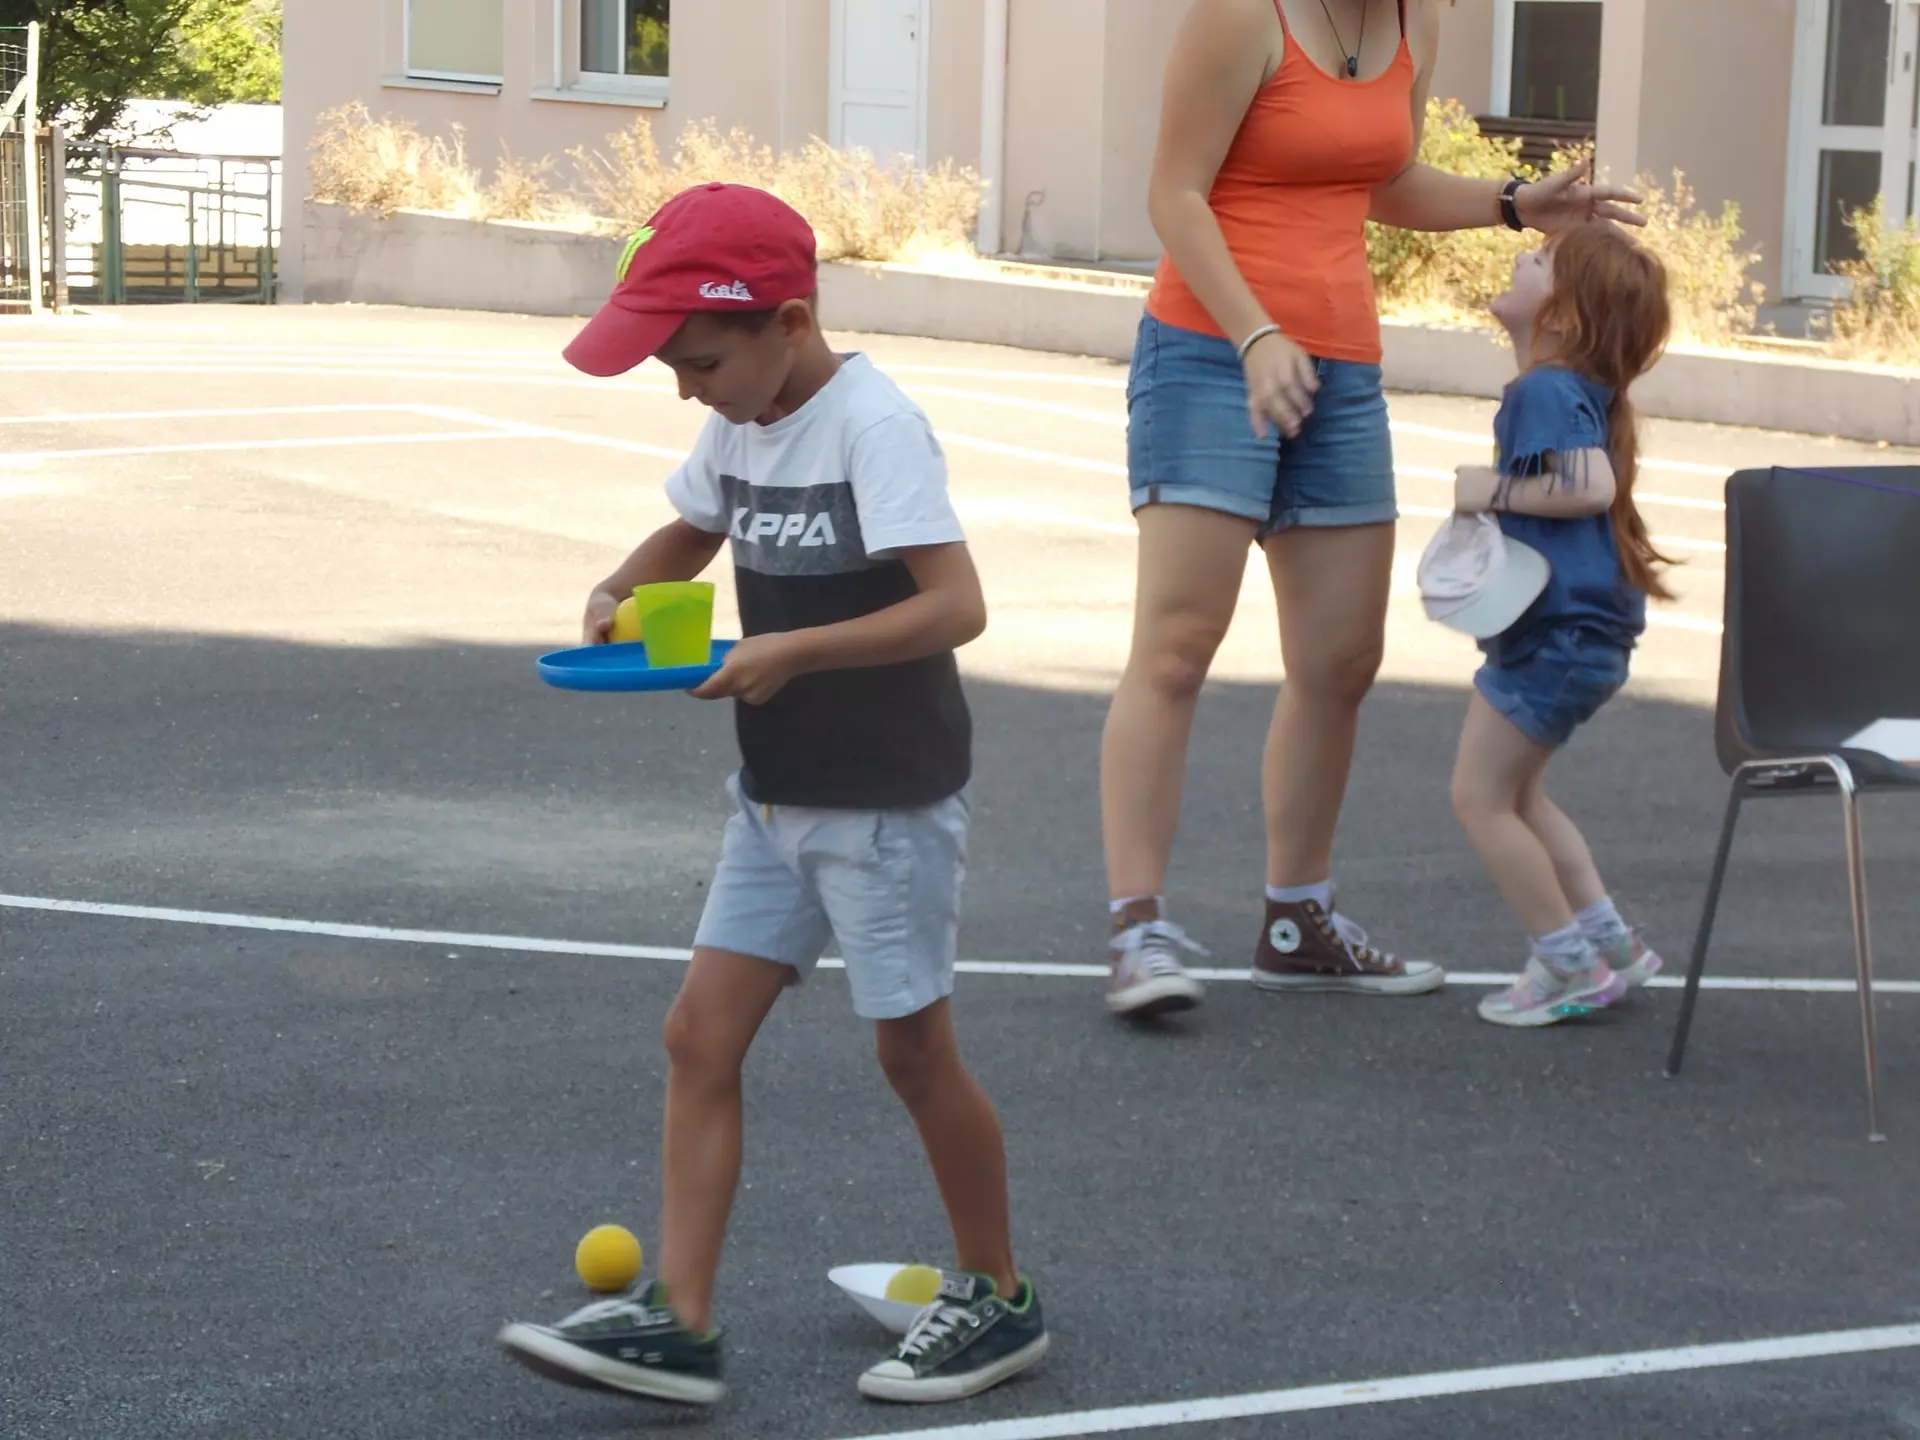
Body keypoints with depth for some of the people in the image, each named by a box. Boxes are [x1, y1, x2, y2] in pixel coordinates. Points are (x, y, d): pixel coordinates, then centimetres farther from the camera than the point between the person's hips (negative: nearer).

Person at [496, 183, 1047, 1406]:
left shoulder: (873, 426, -20)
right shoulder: (740, 427, 5)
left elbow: (957, 605, -27)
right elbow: (692, 534, 23)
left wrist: (796, 650, -31)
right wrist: (624, 592, 2)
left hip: (891, 800, -8)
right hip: (778, 795, 8)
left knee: (914, 1050, 4)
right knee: (703, 1034, 1)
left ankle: (998, 1301, 22)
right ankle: (679, 1324, 3)